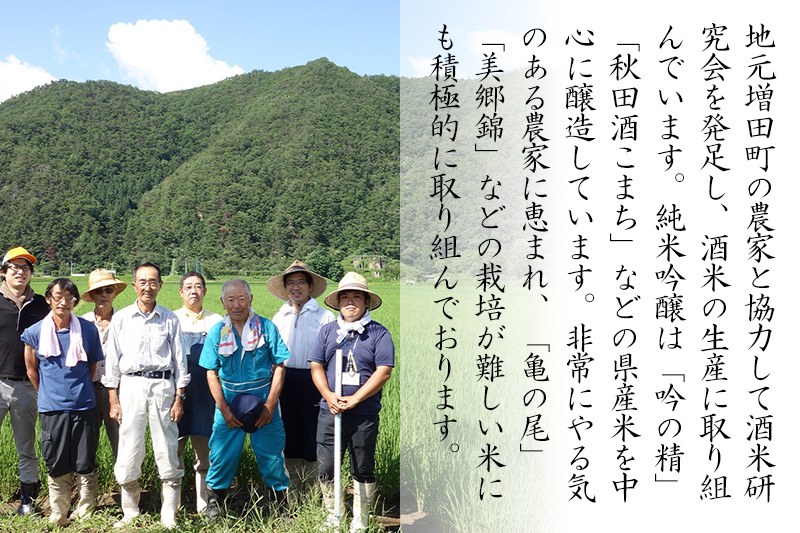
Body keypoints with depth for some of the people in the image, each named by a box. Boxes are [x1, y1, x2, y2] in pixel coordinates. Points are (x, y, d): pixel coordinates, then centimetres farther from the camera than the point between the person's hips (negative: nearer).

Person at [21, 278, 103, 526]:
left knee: (86, 466, 5)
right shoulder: (34, 333, -1)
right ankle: (57, 517, 21)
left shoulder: (88, 330, 0)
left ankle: (86, 515, 20)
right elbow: (32, 371, 11)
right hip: (52, 409, 0)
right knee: (57, 467, 7)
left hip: (84, 407, 0)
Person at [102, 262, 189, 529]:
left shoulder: (170, 319, 7)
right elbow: (112, 360, 8)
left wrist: (179, 398, 2)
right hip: (131, 386, 0)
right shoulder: (121, 318, 8)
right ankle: (130, 514, 13)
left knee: (167, 451, -1)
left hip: (163, 386, 0)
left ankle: (169, 517, 7)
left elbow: (179, 359, 8)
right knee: (129, 452, -1)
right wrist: (114, 400, 2)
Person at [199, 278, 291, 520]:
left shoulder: (266, 328, -3)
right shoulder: (216, 332, 2)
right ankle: (214, 498, 22)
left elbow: (278, 367, -2)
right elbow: (212, 374, 3)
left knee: (270, 453, 3)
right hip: (229, 400, 1)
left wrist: (270, 405, -9)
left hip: (263, 399, -1)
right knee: (223, 452, 3)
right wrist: (224, 409, -6)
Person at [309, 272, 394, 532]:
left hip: (364, 415, -3)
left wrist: (354, 399, -15)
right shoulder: (327, 331, 11)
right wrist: (329, 396, -9)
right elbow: (316, 366, 8)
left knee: (363, 471, 6)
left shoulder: (379, 333, 0)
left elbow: (383, 371, -8)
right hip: (330, 411, 3)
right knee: (326, 468, 5)